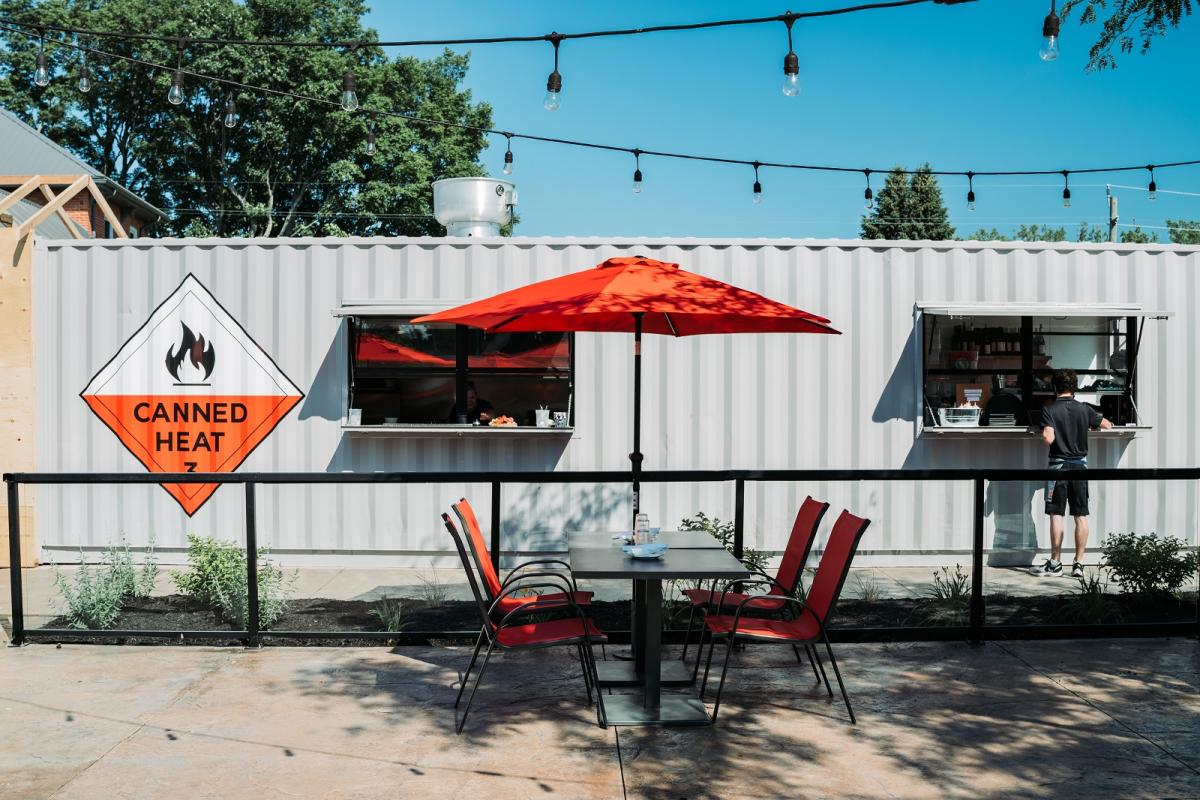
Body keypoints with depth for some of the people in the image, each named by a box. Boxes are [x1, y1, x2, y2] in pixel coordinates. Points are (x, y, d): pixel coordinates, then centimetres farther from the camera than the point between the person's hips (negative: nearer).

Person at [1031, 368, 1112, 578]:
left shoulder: (1049, 409, -8)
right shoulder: (1084, 409, 3)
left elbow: (1048, 438, -19)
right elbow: (1107, 425, 17)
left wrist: (1043, 433, 2)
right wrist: (1094, 423, 36)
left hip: (1059, 464, -3)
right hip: (1080, 464, 3)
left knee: (1057, 515, 0)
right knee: (1081, 516, 6)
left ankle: (1055, 563, 4)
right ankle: (1079, 563, 7)